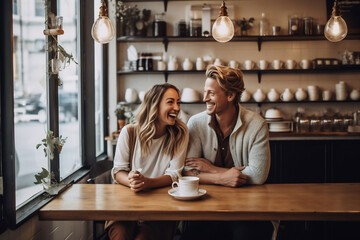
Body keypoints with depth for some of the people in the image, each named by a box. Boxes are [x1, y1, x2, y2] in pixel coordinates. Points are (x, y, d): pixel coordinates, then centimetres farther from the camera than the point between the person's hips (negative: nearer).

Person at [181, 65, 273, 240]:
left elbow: (258, 175, -12)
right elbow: (188, 171, -4)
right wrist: (221, 178, -19)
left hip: (246, 201, -1)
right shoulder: (196, 123, 0)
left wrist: (211, 169, -8)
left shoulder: (257, 125, -5)